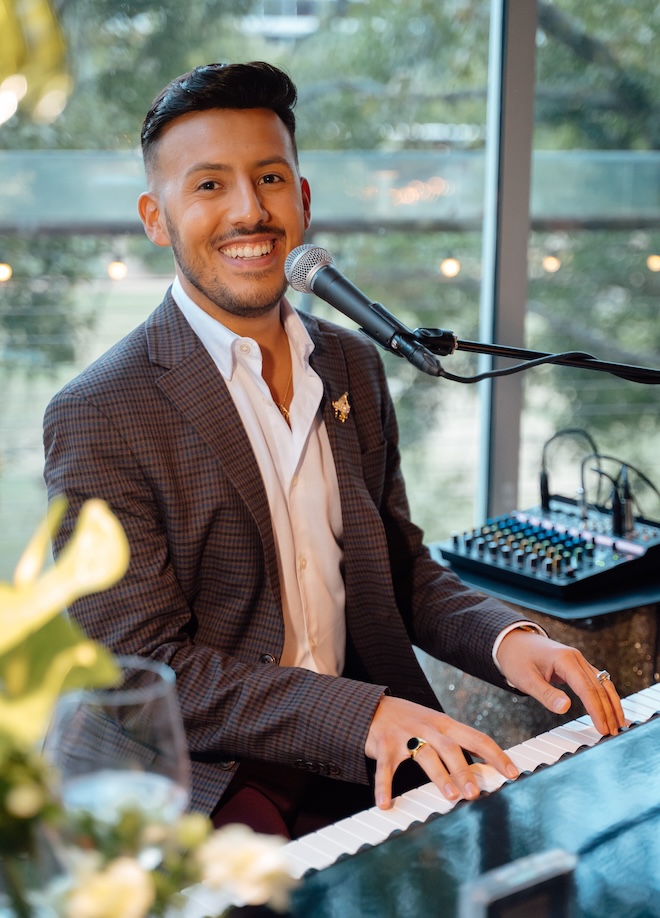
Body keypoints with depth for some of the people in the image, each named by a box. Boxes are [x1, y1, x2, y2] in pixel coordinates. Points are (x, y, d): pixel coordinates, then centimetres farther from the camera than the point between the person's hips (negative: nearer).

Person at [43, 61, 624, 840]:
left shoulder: (355, 367, 9)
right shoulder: (97, 420, -12)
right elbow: (147, 672, -15)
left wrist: (507, 638, -7)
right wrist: (366, 716, -27)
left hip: (374, 756, 6)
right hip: (213, 785, -5)